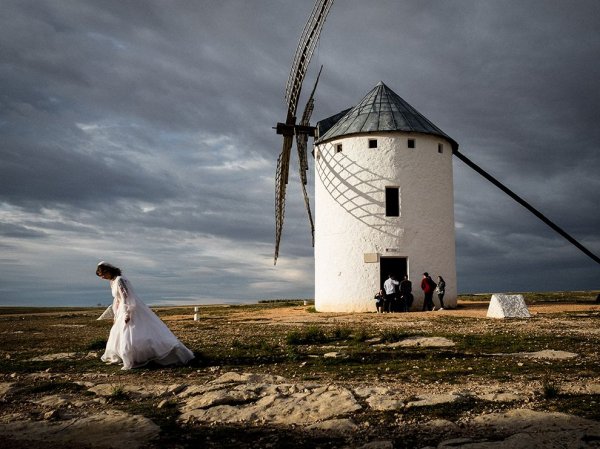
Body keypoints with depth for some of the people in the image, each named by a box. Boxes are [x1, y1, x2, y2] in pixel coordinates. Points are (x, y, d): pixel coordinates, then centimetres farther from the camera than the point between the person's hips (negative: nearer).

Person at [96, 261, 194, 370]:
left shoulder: (119, 280, -17)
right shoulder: (113, 282, 13)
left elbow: (126, 297, -23)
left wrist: (127, 314, -26)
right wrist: (116, 317, 23)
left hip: (133, 311, -10)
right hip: (124, 313, 10)